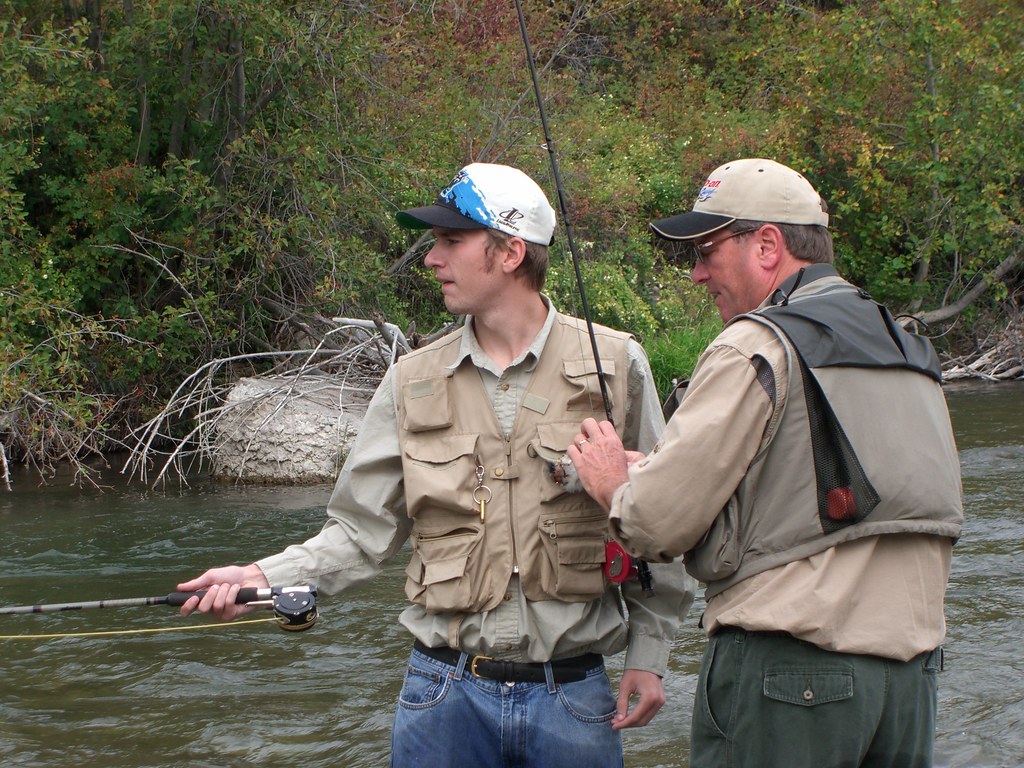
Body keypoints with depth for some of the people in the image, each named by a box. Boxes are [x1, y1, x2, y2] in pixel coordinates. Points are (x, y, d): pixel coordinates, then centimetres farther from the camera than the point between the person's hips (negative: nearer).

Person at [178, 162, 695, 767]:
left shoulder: (616, 365, -1)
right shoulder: (414, 382, 5)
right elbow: (364, 531, 4)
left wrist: (649, 655, -1)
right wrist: (265, 576, -10)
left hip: (574, 694, -1)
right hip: (446, 691, 2)